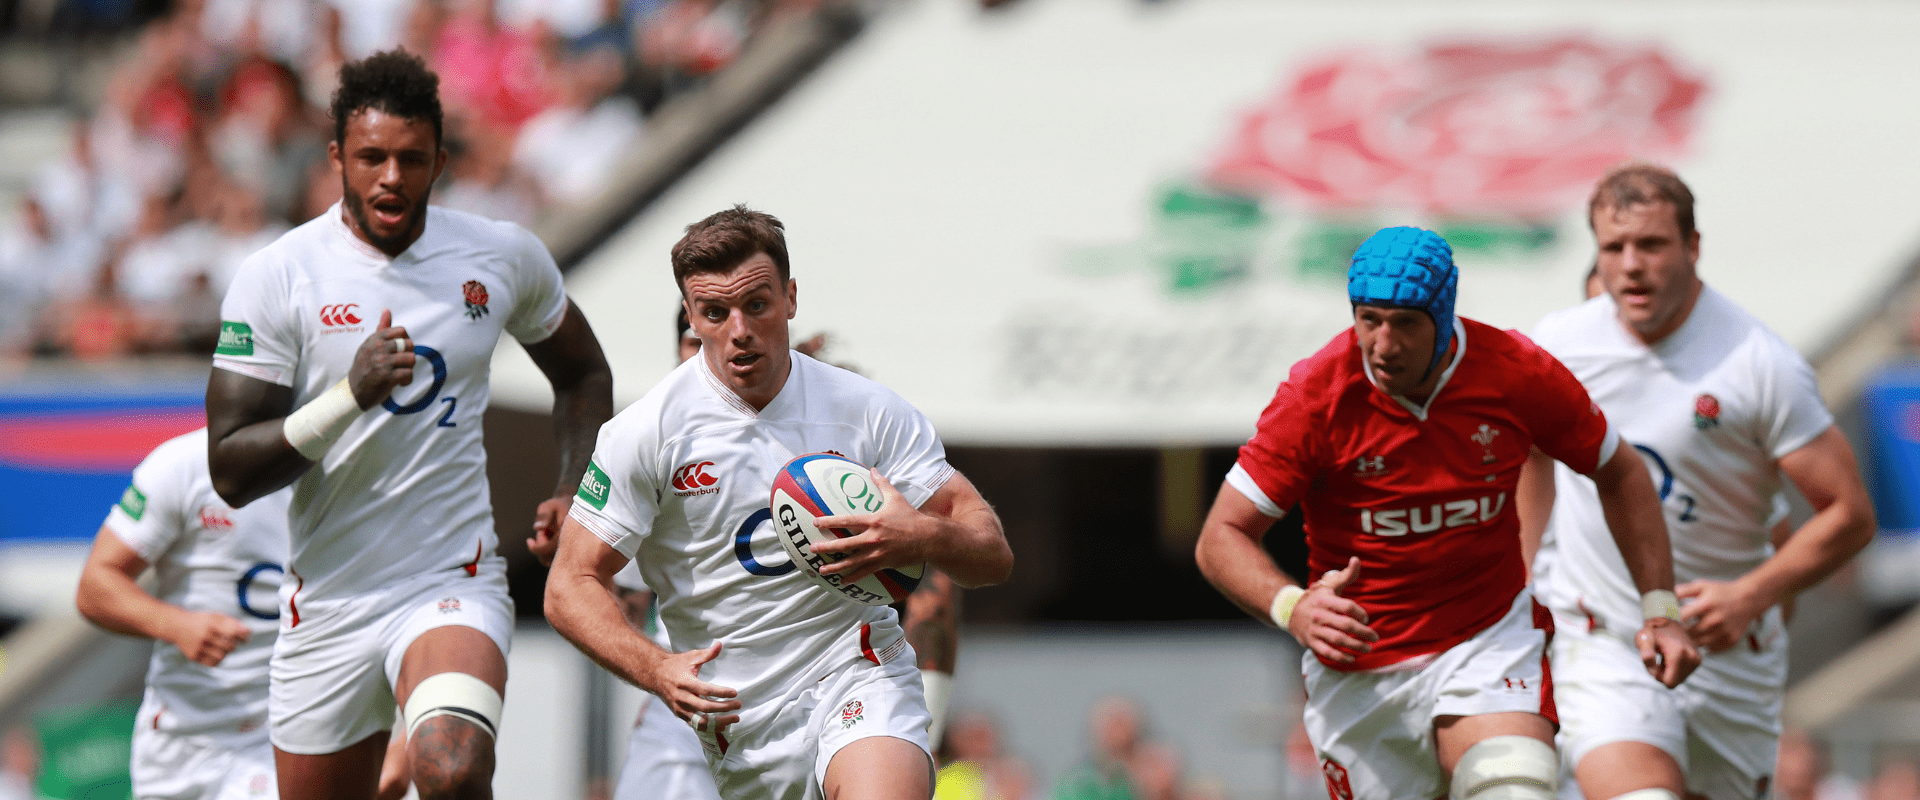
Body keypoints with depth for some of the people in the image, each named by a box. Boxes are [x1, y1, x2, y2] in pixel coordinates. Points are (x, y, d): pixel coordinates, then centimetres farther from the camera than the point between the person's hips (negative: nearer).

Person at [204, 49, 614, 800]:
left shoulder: (505, 257, 1)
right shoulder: (275, 278, -7)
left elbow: (583, 373, 22)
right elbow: (230, 471, -11)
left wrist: (576, 492, 5)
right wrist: (351, 395, -24)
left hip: (454, 588, -1)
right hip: (329, 609, 1)